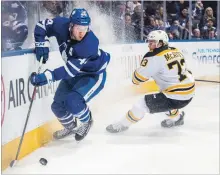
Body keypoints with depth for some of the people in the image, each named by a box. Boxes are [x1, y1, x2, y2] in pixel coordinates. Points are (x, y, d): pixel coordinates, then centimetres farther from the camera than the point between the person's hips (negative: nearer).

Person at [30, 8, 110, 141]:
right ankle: (70, 127, 38)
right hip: (75, 73, 7)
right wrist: (42, 44, -21)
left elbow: (71, 69, -39)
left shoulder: (90, 44, -37)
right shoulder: (62, 25, -22)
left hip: (94, 75, -6)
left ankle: (87, 122, 8)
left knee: (72, 102, -26)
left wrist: (46, 77, -43)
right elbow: (42, 25, -5)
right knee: (58, 105, 5)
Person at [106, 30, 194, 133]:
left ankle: (123, 124, 11)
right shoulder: (176, 51, 7)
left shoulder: (154, 57, -14)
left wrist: (135, 81, 14)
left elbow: (139, 76, -8)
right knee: (162, 97, 34)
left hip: (176, 98, -8)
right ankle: (176, 117, 43)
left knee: (143, 103, -2)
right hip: (189, 94, 8)